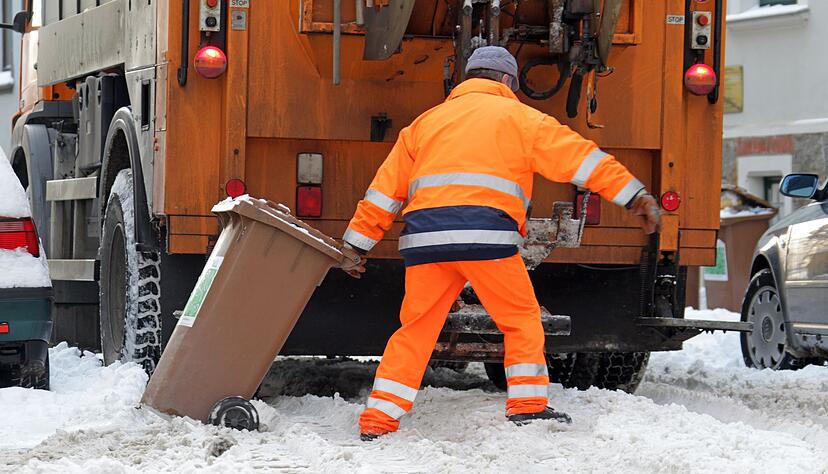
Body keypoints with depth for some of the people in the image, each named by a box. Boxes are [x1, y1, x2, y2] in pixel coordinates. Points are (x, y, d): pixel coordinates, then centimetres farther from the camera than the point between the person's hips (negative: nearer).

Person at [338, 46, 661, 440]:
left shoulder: (426, 122, 28)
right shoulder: (518, 117, 16)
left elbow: (386, 188, 26)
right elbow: (580, 157, 11)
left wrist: (357, 243, 28)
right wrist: (635, 196, 10)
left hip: (424, 235, 4)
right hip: (484, 231, -4)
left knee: (414, 330, 9)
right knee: (522, 319, 11)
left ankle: (377, 421, 4)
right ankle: (527, 407, 4)